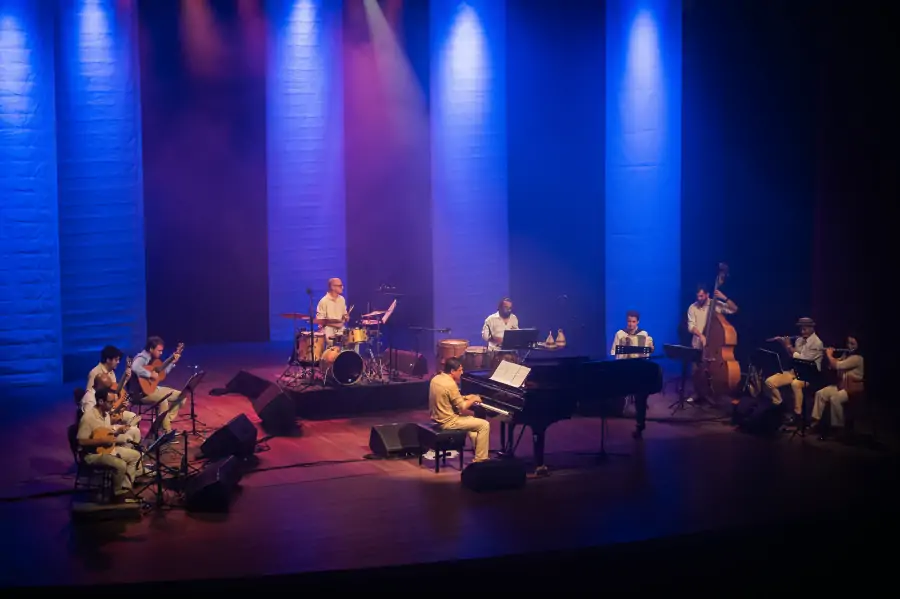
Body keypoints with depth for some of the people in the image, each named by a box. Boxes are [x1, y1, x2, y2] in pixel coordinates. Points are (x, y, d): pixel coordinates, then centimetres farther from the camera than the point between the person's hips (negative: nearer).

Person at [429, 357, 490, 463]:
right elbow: (462, 407, -18)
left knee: (471, 418, 31)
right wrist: (473, 399, 0)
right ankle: (480, 461, -1)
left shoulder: (436, 379, 4)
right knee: (484, 425, -4)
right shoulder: (451, 384, -23)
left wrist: (466, 398, 13)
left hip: (438, 418, 10)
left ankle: (477, 450, 33)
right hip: (448, 421, -10)